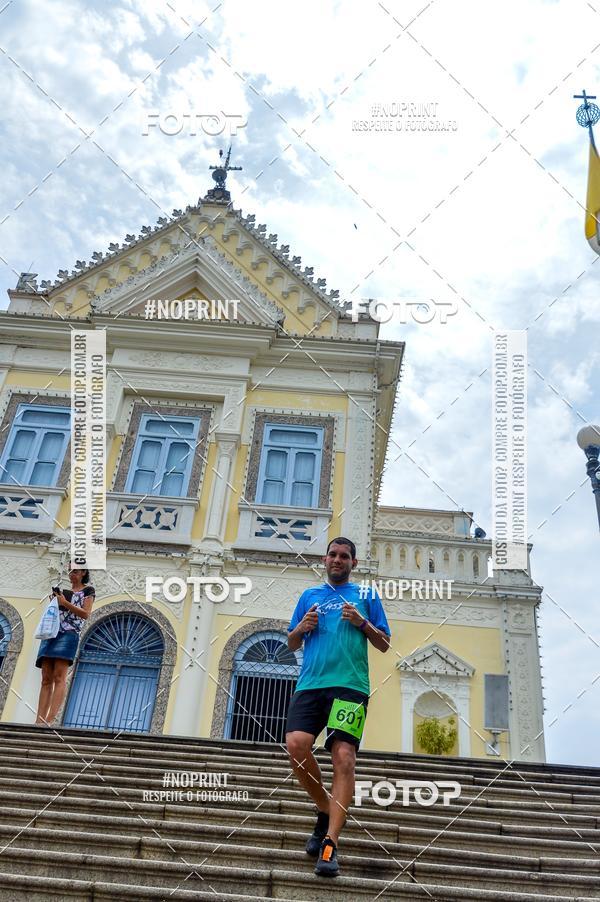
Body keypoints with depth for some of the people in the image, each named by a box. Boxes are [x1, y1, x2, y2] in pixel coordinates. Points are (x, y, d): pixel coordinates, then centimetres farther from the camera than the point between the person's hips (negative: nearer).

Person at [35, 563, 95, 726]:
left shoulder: (88, 590, 10)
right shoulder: (64, 591, 26)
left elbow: (86, 614, -1)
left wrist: (65, 603, -7)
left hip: (69, 633, -6)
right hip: (51, 632, 6)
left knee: (59, 677, -18)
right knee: (46, 678, -5)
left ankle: (50, 720, -28)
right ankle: (39, 720, -12)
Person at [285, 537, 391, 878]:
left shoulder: (366, 595, 17)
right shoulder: (310, 595, 23)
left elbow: (384, 644, 14)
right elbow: (292, 643, 24)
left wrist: (362, 623, -3)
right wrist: (302, 627, 2)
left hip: (350, 685, -2)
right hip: (310, 683, 2)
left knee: (344, 757, -17)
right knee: (296, 744, -19)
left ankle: (330, 843, -14)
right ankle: (326, 810, 6)